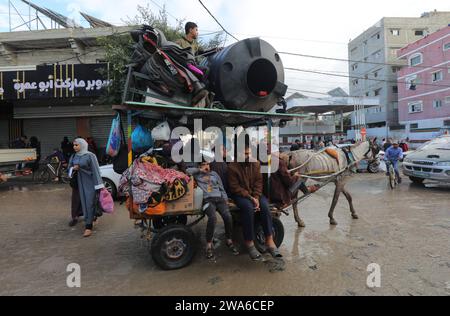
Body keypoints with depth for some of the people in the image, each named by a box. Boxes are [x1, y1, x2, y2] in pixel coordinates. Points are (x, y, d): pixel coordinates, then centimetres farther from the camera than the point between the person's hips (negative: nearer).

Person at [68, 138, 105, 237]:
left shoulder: (90, 156, -13)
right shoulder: (74, 156, 6)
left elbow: (95, 170, -14)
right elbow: (70, 167, 16)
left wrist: (99, 185, -17)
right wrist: (73, 168, -10)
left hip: (90, 182, -6)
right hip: (80, 183, 6)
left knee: (89, 203, -5)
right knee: (84, 202, 12)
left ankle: (88, 227, -1)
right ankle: (93, 217, 31)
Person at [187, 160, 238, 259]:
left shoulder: (214, 174, 27)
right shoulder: (197, 174, 20)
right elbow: (188, 171, 2)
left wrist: (226, 199, 12)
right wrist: (200, 170, 8)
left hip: (219, 198, 3)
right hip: (207, 200, -3)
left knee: (228, 216, -24)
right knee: (212, 217, -33)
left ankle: (229, 241, -4)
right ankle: (209, 245, -21)